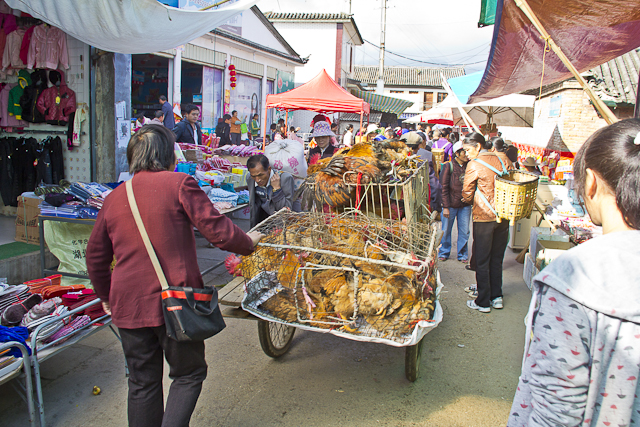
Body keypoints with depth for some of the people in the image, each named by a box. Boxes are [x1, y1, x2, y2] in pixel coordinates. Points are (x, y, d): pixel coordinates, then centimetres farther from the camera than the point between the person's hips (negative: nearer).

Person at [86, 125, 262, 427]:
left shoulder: (113, 198, 8)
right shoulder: (179, 184, -8)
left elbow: (95, 257, 15)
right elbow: (216, 229, -13)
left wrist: (106, 296, 29)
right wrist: (248, 242, 6)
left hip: (129, 304, 5)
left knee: (142, 383, 18)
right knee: (188, 374, 14)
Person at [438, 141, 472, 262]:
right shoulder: (448, 166, -6)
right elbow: (444, 187, -7)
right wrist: (446, 206, -11)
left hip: (465, 205, 3)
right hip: (451, 204, -2)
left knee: (464, 232, 7)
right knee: (446, 230, 7)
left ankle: (462, 255, 23)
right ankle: (444, 253, 25)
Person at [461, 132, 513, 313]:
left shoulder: (474, 165, -10)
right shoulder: (502, 157, 5)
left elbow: (467, 194, -4)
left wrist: (472, 202, 17)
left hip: (484, 217, -6)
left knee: (482, 261, 4)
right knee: (497, 258, 16)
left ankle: (483, 302, 10)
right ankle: (497, 296, 24)